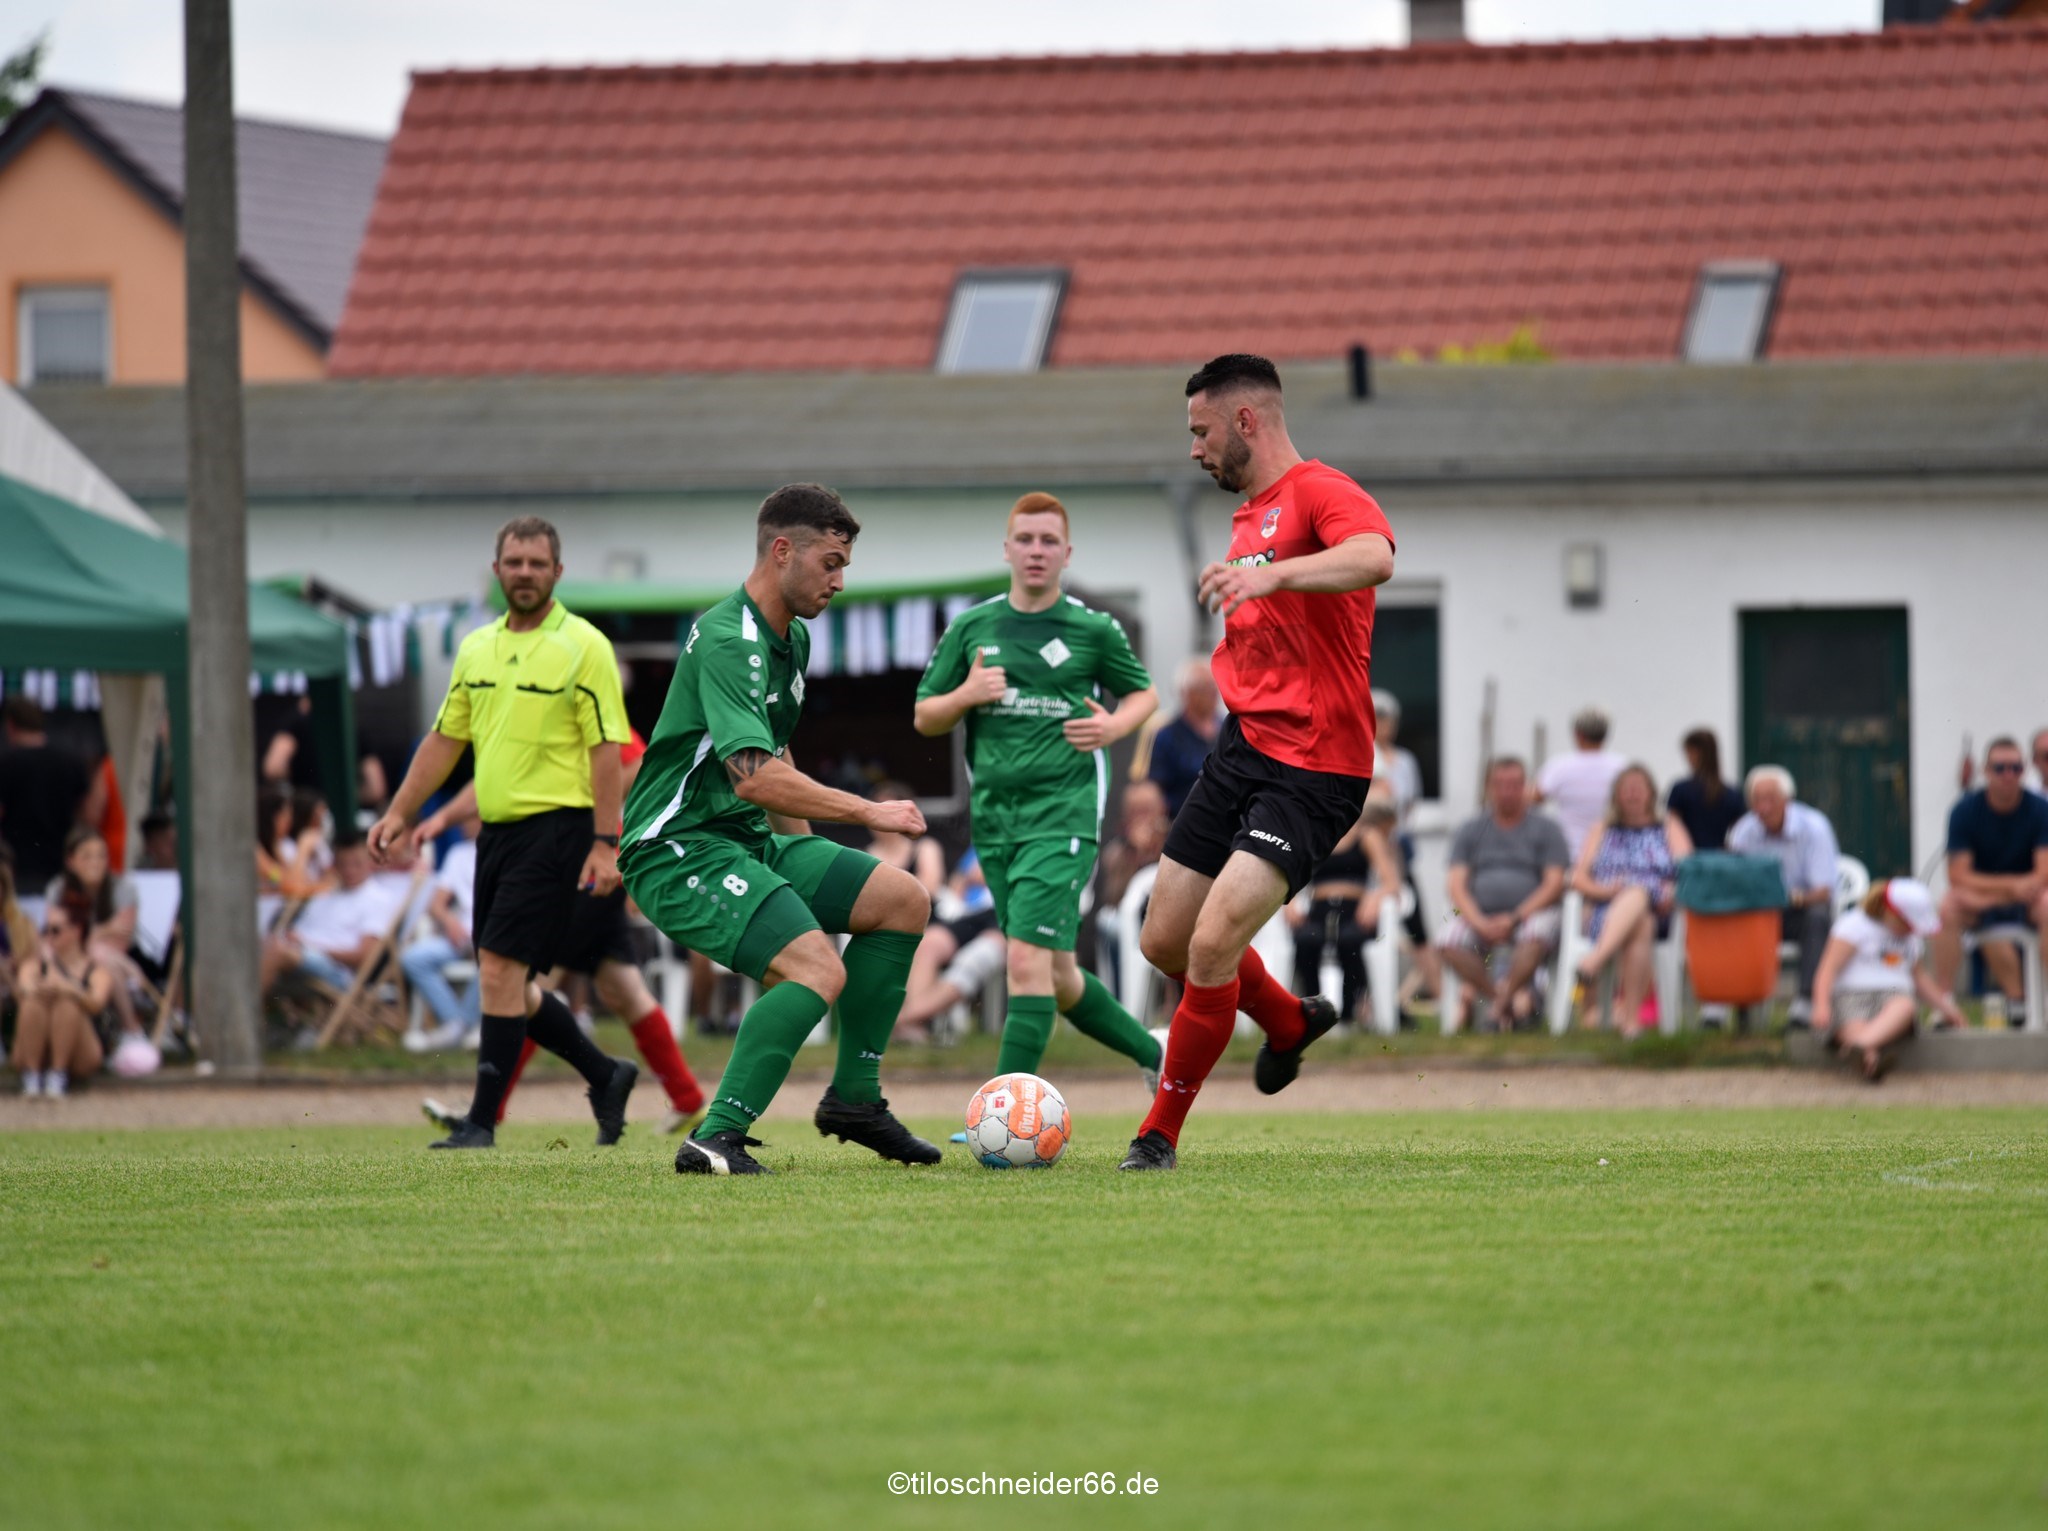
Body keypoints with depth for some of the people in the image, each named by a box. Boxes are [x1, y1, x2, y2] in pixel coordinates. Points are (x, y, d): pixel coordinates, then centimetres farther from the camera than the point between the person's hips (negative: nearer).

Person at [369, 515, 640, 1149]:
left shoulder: (583, 647, -7)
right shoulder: (477, 649, 13)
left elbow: (606, 750, -10)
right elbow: (445, 739, 20)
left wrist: (605, 844, -16)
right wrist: (400, 813, 14)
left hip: (556, 828, -7)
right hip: (496, 829, 7)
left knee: (501, 968, -14)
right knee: (509, 984, 9)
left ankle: (482, 1121, -9)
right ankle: (604, 1076, 28)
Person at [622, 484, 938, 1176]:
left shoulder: (792, 639, 14)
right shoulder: (726, 641, -20)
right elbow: (754, 776, -30)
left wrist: (810, 863, 27)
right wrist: (867, 812, -22)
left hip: (748, 840, 10)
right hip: (678, 851, -10)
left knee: (905, 900, 5)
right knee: (817, 968, -27)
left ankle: (854, 1095, 11)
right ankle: (716, 1140, -26)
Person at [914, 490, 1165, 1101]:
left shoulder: (1094, 630, 2)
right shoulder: (971, 628, 9)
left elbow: (1144, 693, 17)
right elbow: (924, 718, 13)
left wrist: (1115, 725, -4)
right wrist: (966, 695, -7)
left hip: (1064, 812, -4)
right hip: (995, 815, 5)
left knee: (1028, 960, -18)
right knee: (1058, 977, 11)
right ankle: (1151, 1052, 34)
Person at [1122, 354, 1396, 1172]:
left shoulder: (1321, 492, -12)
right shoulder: (1249, 516, 18)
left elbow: (1375, 558, -36)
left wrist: (1268, 574, -48)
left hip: (1314, 770, -9)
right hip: (1241, 749, 9)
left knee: (1213, 944, -17)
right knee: (1164, 942, 10)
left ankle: (1161, 1135, -4)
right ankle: (1292, 1022, 38)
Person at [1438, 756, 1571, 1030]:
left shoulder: (1545, 829, 10)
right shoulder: (1470, 831, 15)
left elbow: (1554, 884, -1)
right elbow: (1457, 885, 5)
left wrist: (1514, 919, -14)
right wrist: (1479, 922, -14)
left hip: (1531, 912, -2)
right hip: (1479, 914, 2)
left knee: (1538, 935, -38)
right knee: (1448, 940, -29)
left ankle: (1504, 997, -22)